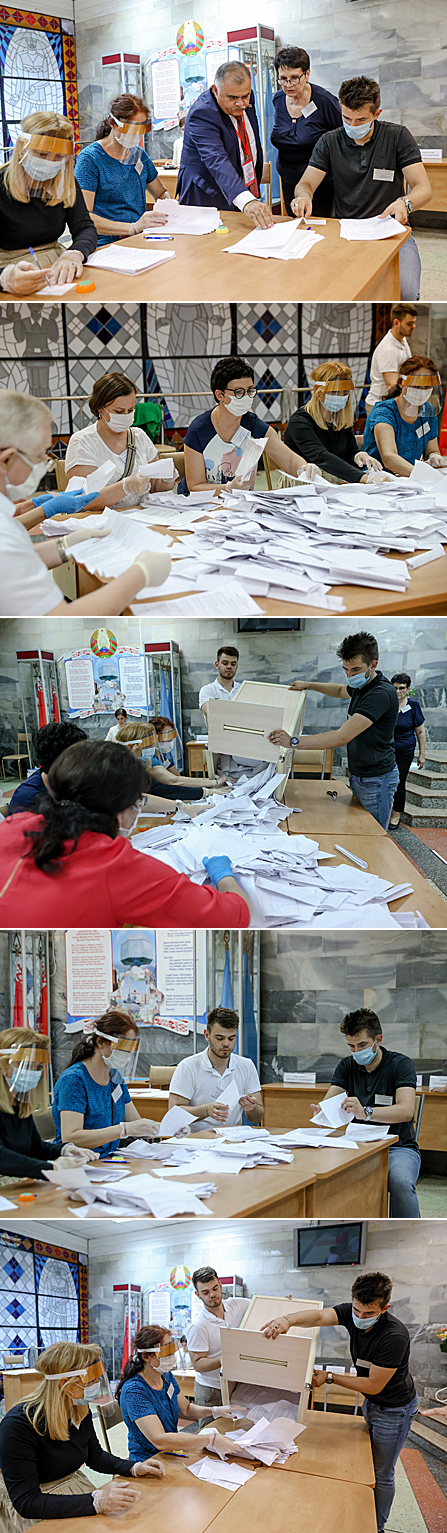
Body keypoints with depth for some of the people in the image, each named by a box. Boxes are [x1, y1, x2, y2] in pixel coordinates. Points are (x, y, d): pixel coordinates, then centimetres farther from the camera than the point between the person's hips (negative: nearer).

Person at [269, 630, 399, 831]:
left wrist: (294, 741, -34)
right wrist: (308, 685, 21)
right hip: (359, 776, 10)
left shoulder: (381, 694, -26)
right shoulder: (361, 686, 6)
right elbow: (340, 690, 35)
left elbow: (342, 737, -32)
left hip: (376, 780, -10)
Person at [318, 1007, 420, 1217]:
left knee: (400, 1182, -37)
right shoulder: (346, 1066, 9)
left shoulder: (401, 1064, -5)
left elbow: (406, 1111, -22)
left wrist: (366, 1112, -40)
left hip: (398, 1147, -3)